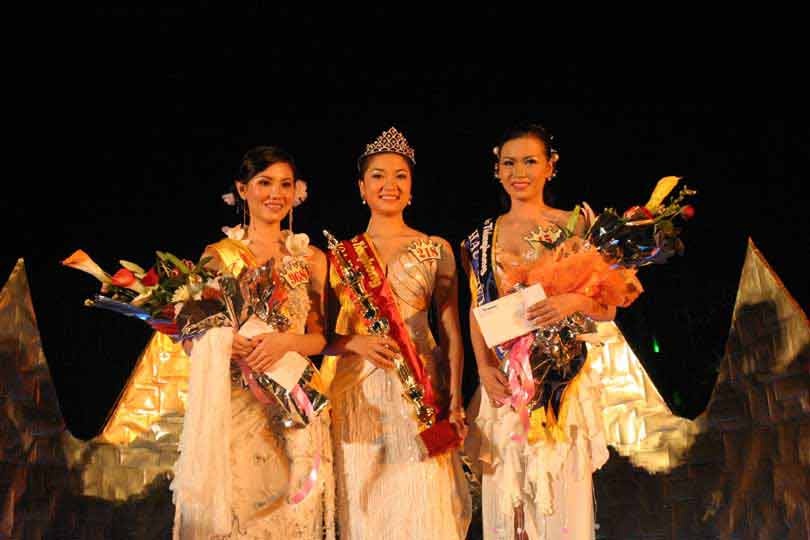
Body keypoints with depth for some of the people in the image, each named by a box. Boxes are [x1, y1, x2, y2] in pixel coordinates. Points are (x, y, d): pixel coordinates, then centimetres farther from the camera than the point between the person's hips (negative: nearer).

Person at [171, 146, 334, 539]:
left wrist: (287, 341, -15)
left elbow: (321, 338, 5)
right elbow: (191, 334, 5)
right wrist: (220, 342, -16)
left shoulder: (311, 259, 6)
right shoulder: (217, 255, 3)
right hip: (229, 407, -1)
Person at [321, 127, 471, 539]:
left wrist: (455, 401, -4)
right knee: (363, 507, 6)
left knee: (422, 506, 0)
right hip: (356, 394, 1)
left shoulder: (436, 250, 6)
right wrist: (357, 342, -15)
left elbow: (451, 332, 5)